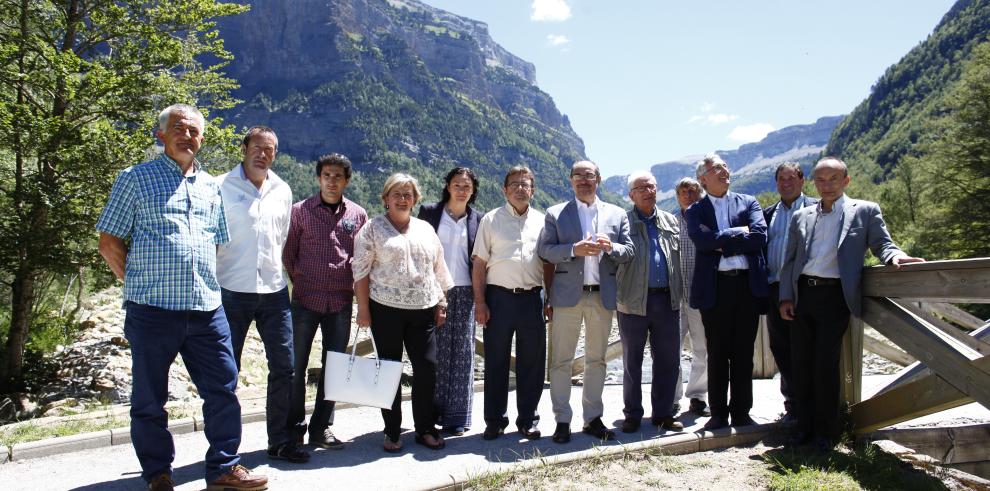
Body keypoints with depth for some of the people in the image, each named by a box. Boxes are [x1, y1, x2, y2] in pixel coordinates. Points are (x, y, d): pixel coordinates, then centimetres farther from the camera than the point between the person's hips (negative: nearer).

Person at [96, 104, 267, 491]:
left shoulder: (210, 186, 15)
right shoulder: (136, 178, 1)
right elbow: (109, 242, 0)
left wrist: (206, 286, 14)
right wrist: (141, 284, -2)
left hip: (206, 309, 4)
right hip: (152, 310, -4)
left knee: (223, 389, 6)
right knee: (150, 399, 8)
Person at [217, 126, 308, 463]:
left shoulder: (282, 191, 10)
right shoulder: (222, 187, -4)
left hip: (274, 292, 4)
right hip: (232, 292, -4)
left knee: (283, 368, 6)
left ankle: (280, 441, 19)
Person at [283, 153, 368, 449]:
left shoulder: (358, 214, 6)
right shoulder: (300, 210, 1)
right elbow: (288, 253, 6)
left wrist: (355, 286, 5)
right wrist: (299, 280, 2)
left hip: (341, 302, 2)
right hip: (305, 300, -2)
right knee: (296, 366, 4)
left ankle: (321, 428, 21)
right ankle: (294, 428, 18)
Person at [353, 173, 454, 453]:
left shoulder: (425, 229, 14)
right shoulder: (372, 228, 2)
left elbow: (439, 269, 16)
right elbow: (361, 271, -2)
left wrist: (441, 304, 11)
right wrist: (363, 309, -8)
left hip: (423, 310, 3)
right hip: (386, 309, -3)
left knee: (427, 366, 1)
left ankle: (425, 429, 16)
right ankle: (392, 432, 16)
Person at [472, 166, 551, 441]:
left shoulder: (541, 222, 12)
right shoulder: (491, 220, 5)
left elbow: (548, 265, 14)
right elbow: (479, 264, 1)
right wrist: (480, 303, -6)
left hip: (532, 298, 2)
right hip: (499, 297, -2)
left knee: (531, 362, 7)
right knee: (496, 362, 5)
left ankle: (528, 420, 20)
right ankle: (495, 421, 16)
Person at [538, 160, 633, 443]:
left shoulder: (617, 214, 13)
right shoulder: (555, 214, 7)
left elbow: (628, 251, 8)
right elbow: (545, 250, -2)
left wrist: (610, 247, -13)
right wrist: (574, 249, -16)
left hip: (603, 295, 2)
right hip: (568, 295, -2)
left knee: (597, 359, 9)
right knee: (561, 360, -1)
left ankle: (593, 419, 19)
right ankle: (562, 421, 7)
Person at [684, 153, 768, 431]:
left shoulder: (748, 203, 13)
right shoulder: (695, 211, 9)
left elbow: (760, 237, -5)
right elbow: (702, 241, -11)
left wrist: (722, 242, -9)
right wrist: (739, 233, -8)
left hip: (748, 285, 1)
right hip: (714, 287, -1)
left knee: (743, 353, 7)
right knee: (717, 354, 5)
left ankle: (741, 412, 17)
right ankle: (718, 413, 16)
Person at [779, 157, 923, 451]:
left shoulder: (866, 211, 6)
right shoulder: (801, 217, 15)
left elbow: (882, 245, 2)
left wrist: (896, 257, -21)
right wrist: (786, 297, 6)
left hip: (834, 296, -4)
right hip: (803, 295, 4)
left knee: (826, 365, -4)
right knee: (801, 363, 7)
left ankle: (825, 432, 10)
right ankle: (804, 426, 19)